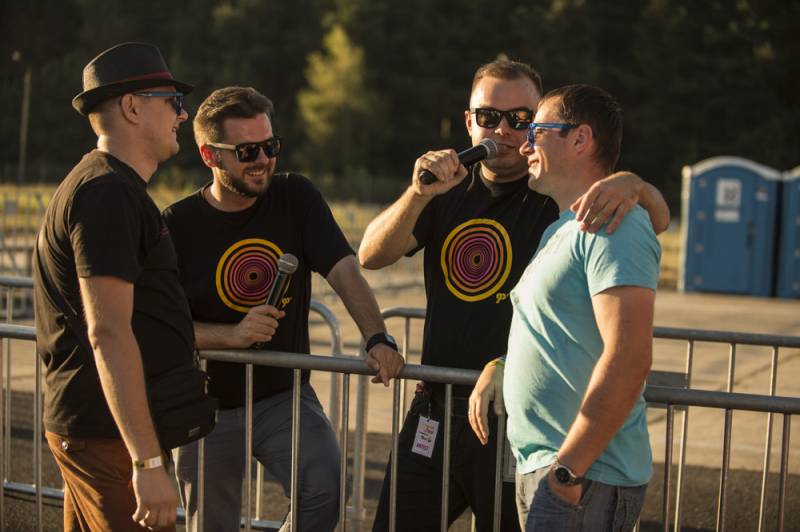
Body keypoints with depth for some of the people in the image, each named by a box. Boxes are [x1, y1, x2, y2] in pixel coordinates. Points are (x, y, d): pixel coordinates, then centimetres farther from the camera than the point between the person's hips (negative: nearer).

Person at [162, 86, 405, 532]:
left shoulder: (296, 198, -2)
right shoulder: (178, 226, -8)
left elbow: (344, 270, -12)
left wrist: (377, 337, -28)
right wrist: (231, 335, -26)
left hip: (285, 397, 1)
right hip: (210, 409, 0)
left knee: (326, 487, -24)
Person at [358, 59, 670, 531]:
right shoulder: (450, 193, 9)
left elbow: (659, 218, -16)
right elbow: (371, 256, -1)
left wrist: (632, 185, -39)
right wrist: (419, 194, -18)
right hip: (435, 411, 4)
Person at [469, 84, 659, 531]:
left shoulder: (613, 225, -15)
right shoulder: (563, 228, 18)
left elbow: (629, 359, -25)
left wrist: (567, 469, -24)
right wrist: (499, 369, 10)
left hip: (585, 478, -10)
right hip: (542, 467, 10)